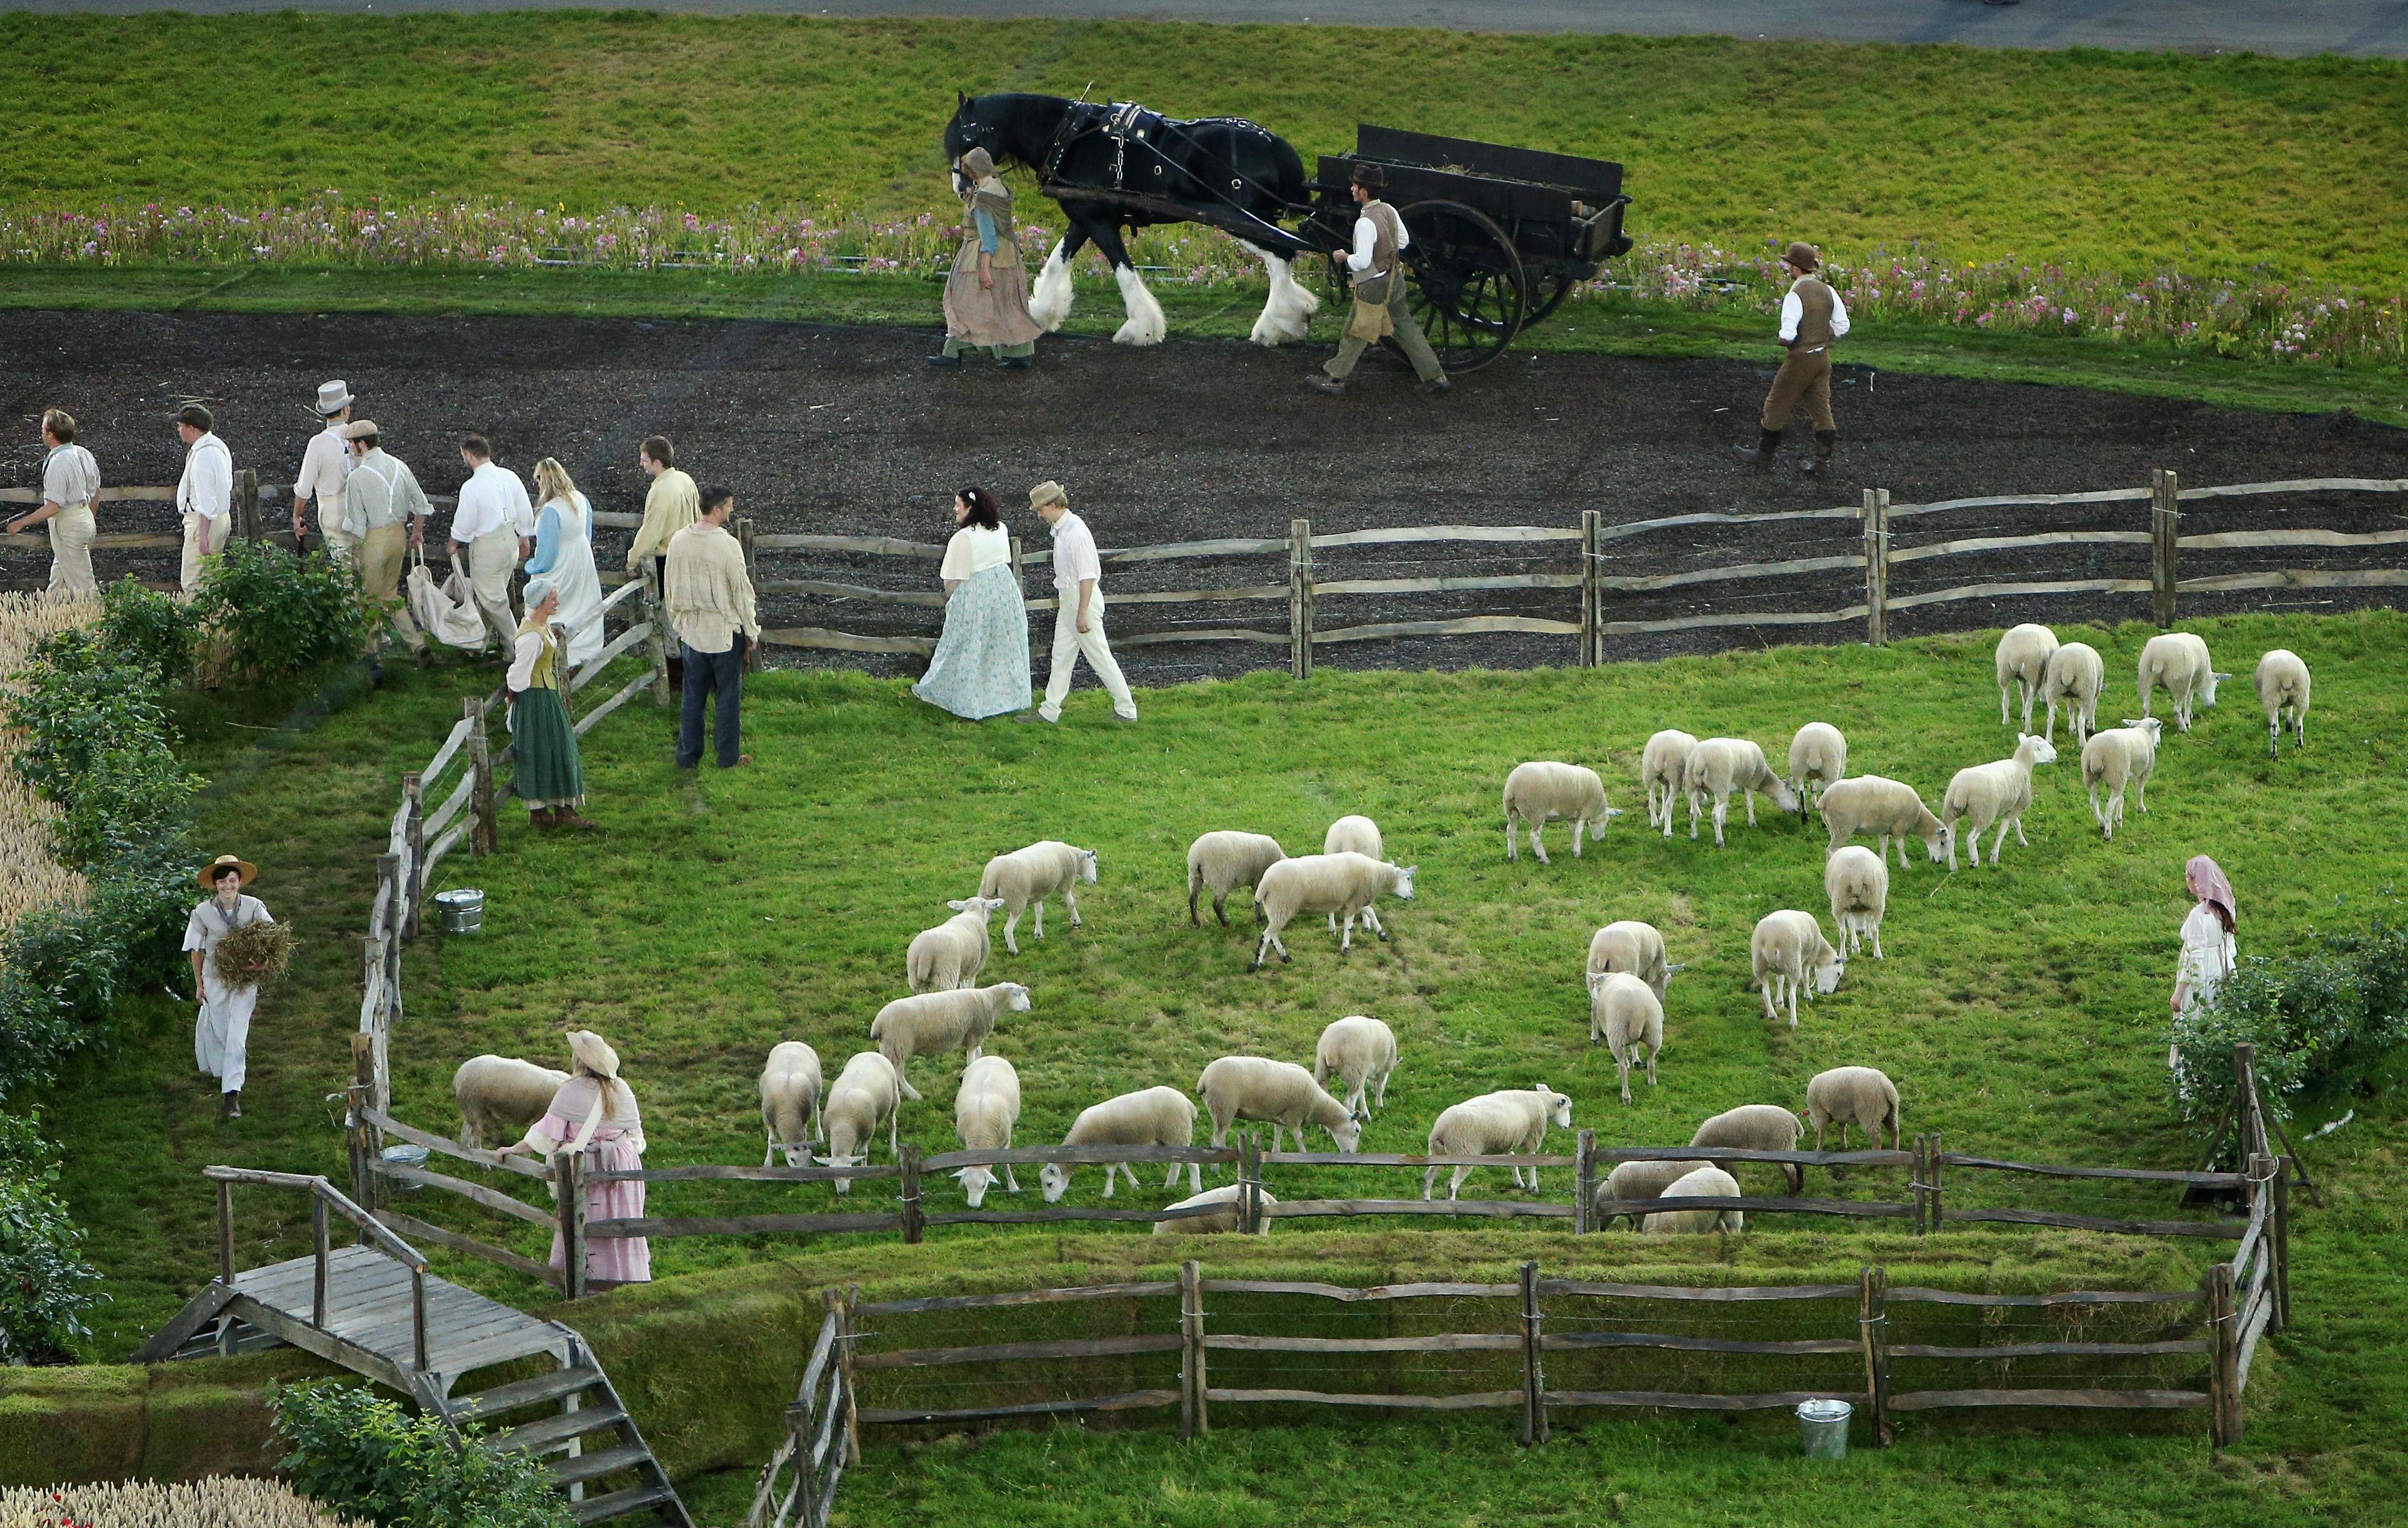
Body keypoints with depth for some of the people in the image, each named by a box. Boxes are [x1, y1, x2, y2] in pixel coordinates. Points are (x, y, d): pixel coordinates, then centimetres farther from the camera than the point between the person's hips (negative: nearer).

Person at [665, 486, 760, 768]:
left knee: (693, 695, 14)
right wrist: (751, 632, -1)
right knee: (729, 695, 8)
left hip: (692, 631, 5)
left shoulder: (679, 541, -3)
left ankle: (688, 756, 19)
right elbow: (742, 592, -12)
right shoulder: (727, 546, -19)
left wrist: (677, 624, 20)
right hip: (726, 632, -5)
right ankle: (729, 756, 15)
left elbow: (672, 589, 7)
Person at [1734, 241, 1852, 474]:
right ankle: (1823, 460, 12)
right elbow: (1842, 326, 5)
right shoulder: (1827, 291, 0)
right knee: (1820, 408, 13)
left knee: (1777, 406, 9)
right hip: (1823, 356, 7)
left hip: (1800, 359, -7)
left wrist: (1783, 340, -5)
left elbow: (1788, 334, -27)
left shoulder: (1796, 296, -22)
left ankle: (1764, 455, 21)